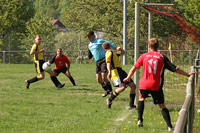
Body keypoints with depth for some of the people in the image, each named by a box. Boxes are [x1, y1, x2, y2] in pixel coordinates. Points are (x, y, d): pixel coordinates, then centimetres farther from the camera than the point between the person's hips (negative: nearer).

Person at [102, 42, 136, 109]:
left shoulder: (113, 53, 28)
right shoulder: (109, 53, -2)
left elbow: (123, 53, 39)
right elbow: (108, 62, -17)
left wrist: (120, 49, 15)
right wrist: (109, 72, -33)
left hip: (120, 71, 10)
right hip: (116, 71, -10)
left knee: (133, 86, 3)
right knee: (123, 87, -30)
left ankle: (131, 105, 4)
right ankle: (110, 99, -15)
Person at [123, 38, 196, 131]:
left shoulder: (144, 56, 5)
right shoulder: (162, 58, 1)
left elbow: (134, 67, 10)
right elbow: (175, 69, 1)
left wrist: (128, 77, 26)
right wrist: (187, 74, 10)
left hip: (144, 84, 1)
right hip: (156, 86, -1)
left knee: (141, 98, 29)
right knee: (162, 106, 4)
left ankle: (140, 120, 20)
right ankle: (169, 126, -8)